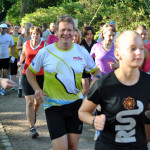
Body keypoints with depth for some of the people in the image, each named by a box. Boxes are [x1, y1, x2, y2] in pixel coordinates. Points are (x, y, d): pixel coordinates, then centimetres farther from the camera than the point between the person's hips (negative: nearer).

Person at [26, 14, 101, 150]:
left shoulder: (82, 52, 0)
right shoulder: (46, 52, -6)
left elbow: (95, 70, 14)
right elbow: (30, 71, 6)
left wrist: (96, 79, -9)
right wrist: (37, 89, -9)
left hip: (76, 103, 3)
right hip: (53, 105, -3)